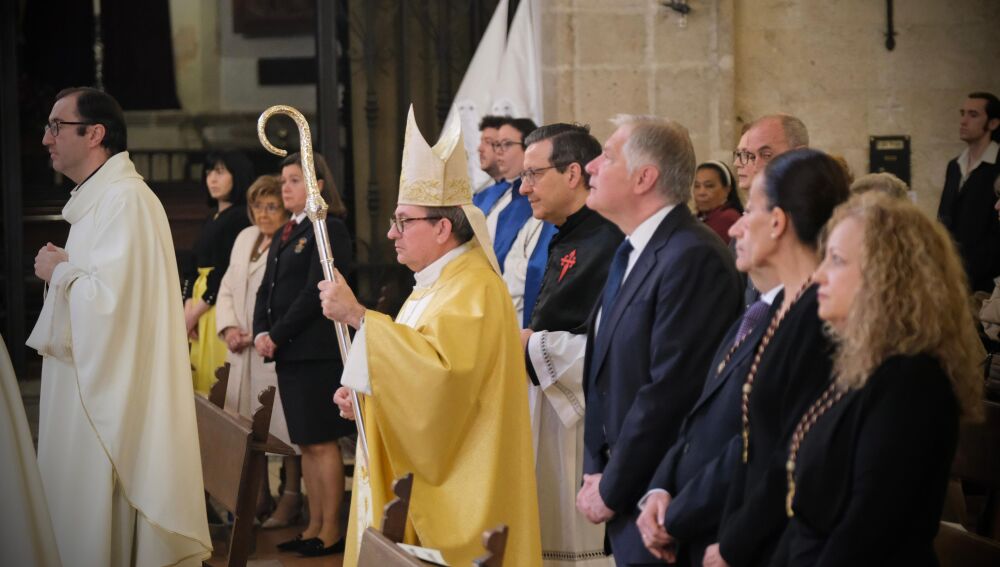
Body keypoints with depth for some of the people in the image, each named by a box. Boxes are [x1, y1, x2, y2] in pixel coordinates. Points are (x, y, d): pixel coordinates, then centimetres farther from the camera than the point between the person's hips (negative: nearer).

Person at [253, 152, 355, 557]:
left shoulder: (329, 230, -8)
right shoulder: (283, 235, 18)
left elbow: (314, 293, -15)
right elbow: (266, 290, 15)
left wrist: (277, 336, -13)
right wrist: (261, 333, -2)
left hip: (317, 352, -8)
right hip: (288, 354, 8)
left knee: (322, 443, -5)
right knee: (306, 444, 10)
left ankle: (331, 530, 1)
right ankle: (314, 526, 15)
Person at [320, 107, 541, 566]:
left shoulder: (473, 289, -17)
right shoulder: (436, 284, 15)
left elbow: (440, 370, -33)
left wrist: (357, 316, -29)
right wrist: (364, 396, 5)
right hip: (414, 479, 10)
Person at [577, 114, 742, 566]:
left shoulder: (692, 258, -19)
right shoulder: (631, 253, 12)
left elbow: (669, 390, -22)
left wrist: (611, 490, -14)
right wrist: (595, 472, 5)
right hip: (623, 493, 8)